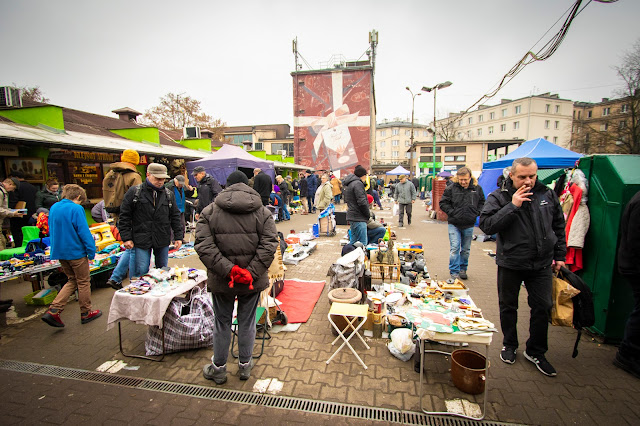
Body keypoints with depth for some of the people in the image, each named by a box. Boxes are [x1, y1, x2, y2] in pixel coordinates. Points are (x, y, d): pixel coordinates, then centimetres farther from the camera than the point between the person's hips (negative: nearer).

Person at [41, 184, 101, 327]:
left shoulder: (53, 208, 6)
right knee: (83, 283, 8)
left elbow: (52, 230, 15)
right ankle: (86, 313, 20)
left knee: (72, 281, 20)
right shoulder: (76, 209, -18)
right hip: (76, 252, -7)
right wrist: (91, 251, -14)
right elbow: (84, 232, -21)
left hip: (59, 252, 7)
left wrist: (56, 248, 24)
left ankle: (54, 310, 9)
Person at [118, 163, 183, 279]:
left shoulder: (169, 194, 6)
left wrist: (178, 237, 5)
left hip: (163, 241, 3)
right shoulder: (134, 192, -3)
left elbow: (175, 217, 9)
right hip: (141, 240, -2)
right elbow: (125, 216, 0)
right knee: (141, 271, 0)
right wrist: (126, 238, -4)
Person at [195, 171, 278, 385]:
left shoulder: (210, 212, -4)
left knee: (222, 323, 18)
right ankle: (245, 365, 36)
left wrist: (227, 270, -17)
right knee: (247, 323, 17)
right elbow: (269, 245, -14)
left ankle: (218, 368, 36)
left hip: (221, 280, 0)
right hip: (252, 280, 0)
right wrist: (252, 272, -15)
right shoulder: (262, 212, -4)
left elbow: (204, 246, -14)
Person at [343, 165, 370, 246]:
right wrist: (368, 214, -5)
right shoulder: (358, 184, -13)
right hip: (358, 218, -10)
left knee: (353, 241, 16)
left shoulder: (349, 184, 17)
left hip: (352, 216, 10)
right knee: (362, 243, -8)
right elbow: (362, 202, -20)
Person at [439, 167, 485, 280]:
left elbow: (482, 202, 14)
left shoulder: (477, 188, 1)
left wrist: (476, 213, 0)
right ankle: (454, 272, 4)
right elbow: (443, 203, -2)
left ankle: (463, 269, 30)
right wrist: (452, 213, -12)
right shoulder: (451, 188, -8)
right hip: (454, 224, -3)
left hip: (469, 225, 3)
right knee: (455, 248, -5)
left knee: (466, 249, 14)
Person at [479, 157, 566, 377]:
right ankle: (509, 345, 34)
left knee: (543, 307, 9)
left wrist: (559, 255, 12)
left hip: (542, 264, 3)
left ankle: (536, 352, 29)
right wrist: (513, 206, -26)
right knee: (508, 307, 11)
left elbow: (559, 226, 13)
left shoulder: (548, 195, 3)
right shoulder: (498, 197, -10)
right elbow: (486, 225, -23)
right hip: (510, 264, -3)